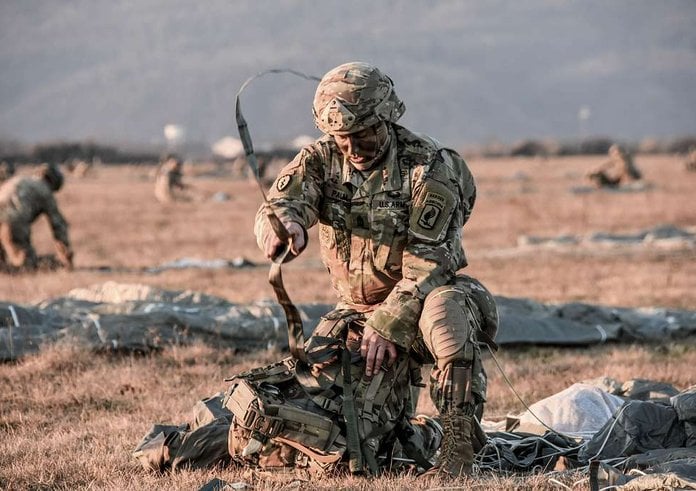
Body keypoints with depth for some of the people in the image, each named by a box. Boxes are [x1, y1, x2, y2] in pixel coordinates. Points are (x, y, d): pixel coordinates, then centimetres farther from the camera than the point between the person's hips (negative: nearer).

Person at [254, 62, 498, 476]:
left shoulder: (430, 166, -16)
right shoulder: (320, 160, -3)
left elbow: (427, 261, -21)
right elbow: (281, 204, -23)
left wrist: (388, 324, -29)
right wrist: (282, 224, -49)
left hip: (424, 299, -5)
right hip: (356, 310, 5)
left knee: (446, 312, -38)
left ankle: (458, 447, -33)